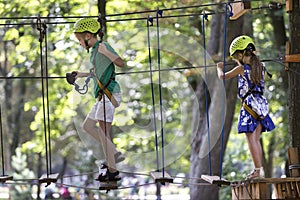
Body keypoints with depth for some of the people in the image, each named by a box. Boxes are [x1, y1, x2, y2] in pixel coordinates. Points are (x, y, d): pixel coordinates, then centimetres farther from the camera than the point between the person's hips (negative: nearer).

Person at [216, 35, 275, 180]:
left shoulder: (242, 69, -7)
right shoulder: (260, 67, 10)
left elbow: (222, 77, 3)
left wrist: (220, 68, 22)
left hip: (249, 105, -7)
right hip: (261, 104, 7)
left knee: (251, 139, -6)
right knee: (256, 139, 10)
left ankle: (258, 170, -13)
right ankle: (259, 170, 9)